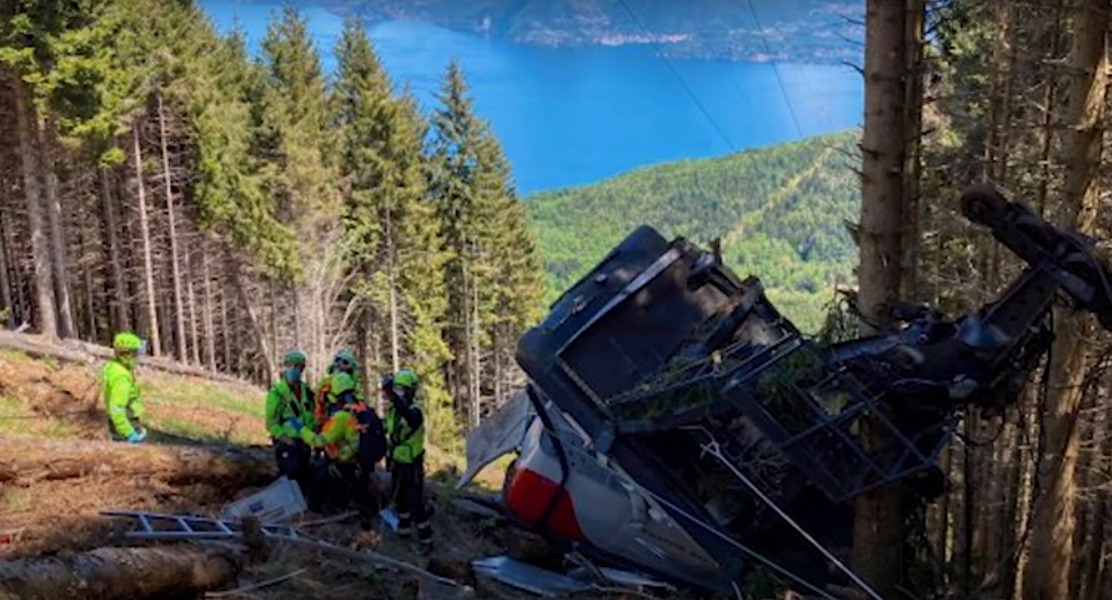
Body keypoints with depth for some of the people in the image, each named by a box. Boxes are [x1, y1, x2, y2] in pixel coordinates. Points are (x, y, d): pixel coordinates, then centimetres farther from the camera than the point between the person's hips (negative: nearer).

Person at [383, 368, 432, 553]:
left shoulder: (415, 411, -22)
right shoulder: (392, 410, 1)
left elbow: (410, 419, -48)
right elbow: (385, 430, 16)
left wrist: (393, 396, -57)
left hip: (412, 465, -8)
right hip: (397, 463, 8)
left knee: (415, 503, -6)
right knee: (400, 500, 22)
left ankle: (425, 540, 2)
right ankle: (403, 530, 40)